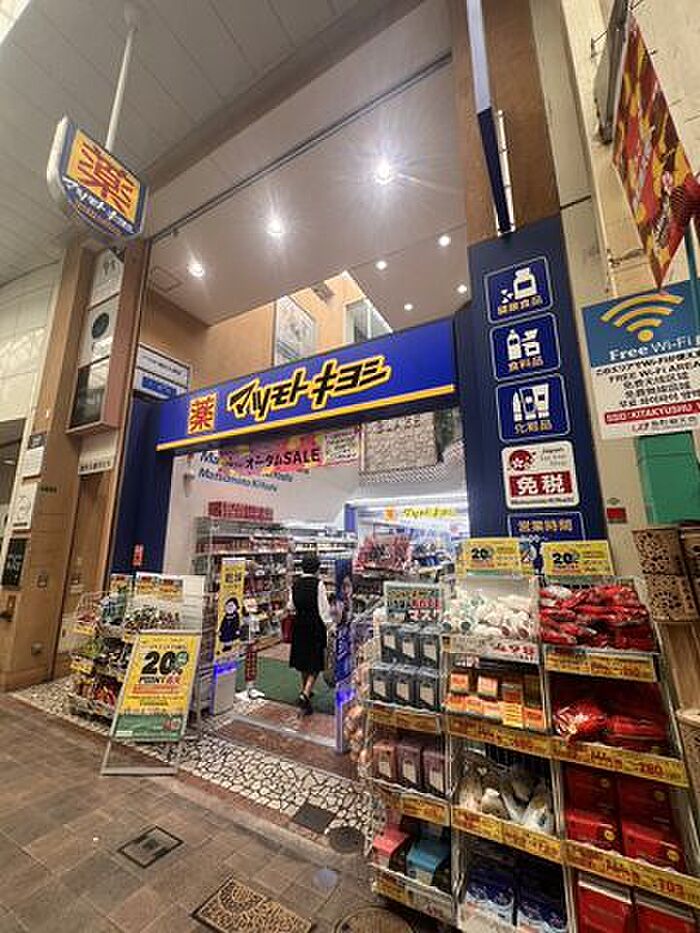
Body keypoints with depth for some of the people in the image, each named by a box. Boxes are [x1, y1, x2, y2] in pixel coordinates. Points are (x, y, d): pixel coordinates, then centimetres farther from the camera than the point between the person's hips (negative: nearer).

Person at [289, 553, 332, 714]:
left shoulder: (296, 584, -1)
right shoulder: (318, 584, -15)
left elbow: (291, 606, 6)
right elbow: (324, 607, -14)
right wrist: (328, 623, -4)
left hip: (300, 625, 5)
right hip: (315, 626, -5)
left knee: (303, 659, 21)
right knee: (315, 662, 5)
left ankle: (305, 690, 37)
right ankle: (305, 694, -7)